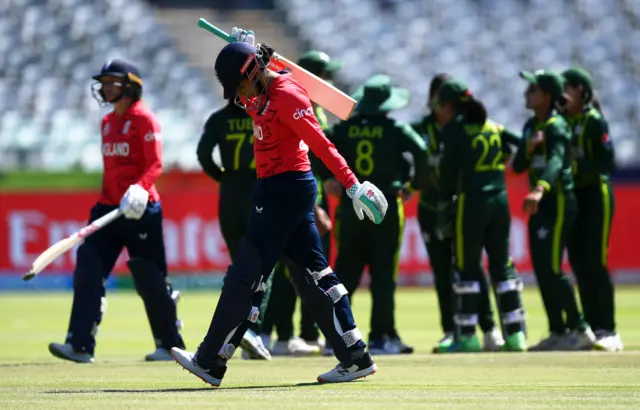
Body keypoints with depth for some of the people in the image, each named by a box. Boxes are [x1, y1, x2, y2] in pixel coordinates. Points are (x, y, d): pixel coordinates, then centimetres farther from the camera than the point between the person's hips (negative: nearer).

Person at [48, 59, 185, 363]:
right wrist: (107, 199, 17)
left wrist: (140, 189, -31)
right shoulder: (107, 122, 16)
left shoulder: (143, 119, -8)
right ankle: (80, 345, -12)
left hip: (140, 211, -7)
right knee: (87, 274, -7)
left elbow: (155, 164, -16)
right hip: (108, 209, 7)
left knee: (150, 280, 1)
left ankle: (169, 345, 16)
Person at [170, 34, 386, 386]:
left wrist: (352, 185, -27)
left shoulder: (286, 96, -17)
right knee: (312, 272, 9)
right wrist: (241, 49, 14)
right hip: (287, 191, 10)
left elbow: (320, 144, -22)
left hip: (285, 190, -10)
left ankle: (210, 362, -1)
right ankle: (355, 359, 8)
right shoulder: (261, 95, 11)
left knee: (245, 276, -5)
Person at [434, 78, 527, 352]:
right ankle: (515, 333, 7)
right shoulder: (492, 126, 14)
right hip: (500, 199, 6)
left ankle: (467, 336, -1)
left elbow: (448, 173, -7)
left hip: (470, 200, -6)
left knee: (467, 267, 1)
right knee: (502, 265, 10)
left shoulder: (453, 130, -4)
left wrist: (443, 212, -2)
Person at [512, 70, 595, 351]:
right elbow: (518, 166, 9)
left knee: (552, 268, -12)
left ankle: (579, 329, -5)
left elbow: (555, 161, -32)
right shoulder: (531, 126, 12)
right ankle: (558, 332, 14)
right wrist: (529, 148, -13)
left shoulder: (556, 127, -14)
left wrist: (540, 189, -50)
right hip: (540, 204, 9)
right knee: (541, 269, 8)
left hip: (558, 201, -9)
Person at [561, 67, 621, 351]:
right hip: (571, 197, 7)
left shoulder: (594, 121, -9)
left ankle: (608, 331, -7)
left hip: (595, 196, -7)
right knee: (579, 264, 6)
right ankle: (591, 328, 11)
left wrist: (577, 166, -25)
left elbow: (607, 163, -15)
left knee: (595, 264, -9)